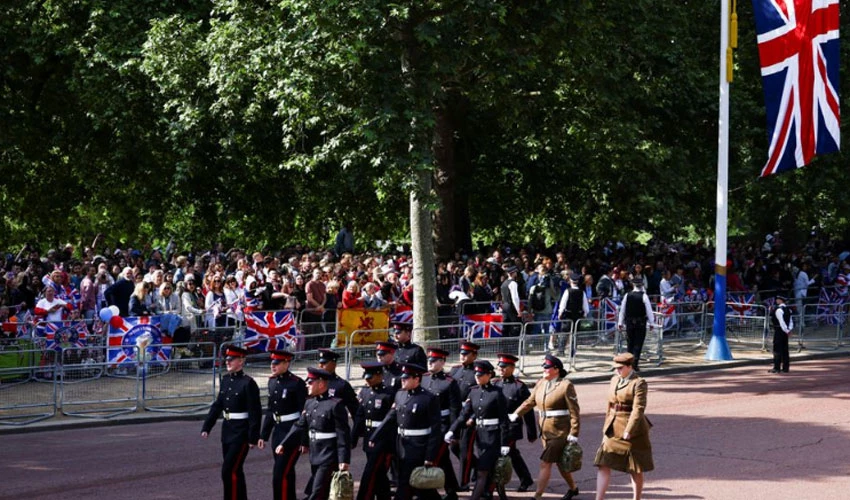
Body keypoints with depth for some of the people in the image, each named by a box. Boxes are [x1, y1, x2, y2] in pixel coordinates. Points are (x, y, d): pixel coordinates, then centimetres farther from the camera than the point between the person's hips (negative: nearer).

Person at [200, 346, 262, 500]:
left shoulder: (248, 383, -14)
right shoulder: (226, 380, 8)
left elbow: (255, 412, -14)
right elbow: (217, 405, 14)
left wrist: (253, 437, -16)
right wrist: (206, 427, 9)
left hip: (241, 432, -8)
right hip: (227, 430, 8)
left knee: (229, 471, -10)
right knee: (235, 471, 14)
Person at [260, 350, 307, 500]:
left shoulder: (297, 383, -14)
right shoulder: (272, 381, 8)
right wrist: (263, 435, 16)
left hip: (293, 431, -8)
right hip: (278, 431, 8)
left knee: (280, 473, -12)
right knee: (286, 473, 15)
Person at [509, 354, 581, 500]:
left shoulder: (566, 385, -13)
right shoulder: (541, 383, 6)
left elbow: (574, 411, -13)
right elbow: (530, 402, 9)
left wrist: (574, 434, -15)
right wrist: (515, 415, -4)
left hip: (560, 432, -7)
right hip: (545, 430, 7)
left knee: (545, 463, -10)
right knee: (559, 462, 19)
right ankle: (573, 488, 39)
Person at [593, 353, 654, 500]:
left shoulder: (639, 383, -12)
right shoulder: (614, 380, 9)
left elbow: (638, 409, -19)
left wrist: (628, 431, -23)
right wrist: (607, 426, 20)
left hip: (633, 429, -6)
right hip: (613, 430, 6)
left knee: (636, 470, 8)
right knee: (603, 465, -6)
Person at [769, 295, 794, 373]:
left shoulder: (779, 310, -16)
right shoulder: (788, 309, 12)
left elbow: (782, 322, -21)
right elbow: (791, 321, 9)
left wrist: (787, 331, -16)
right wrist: (790, 330, -1)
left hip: (779, 331, -9)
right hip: (784, 332, 9)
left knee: (777, 350, -5)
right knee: (785, 350, 10)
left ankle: (777, 368, -5)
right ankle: (785, 368, 12)